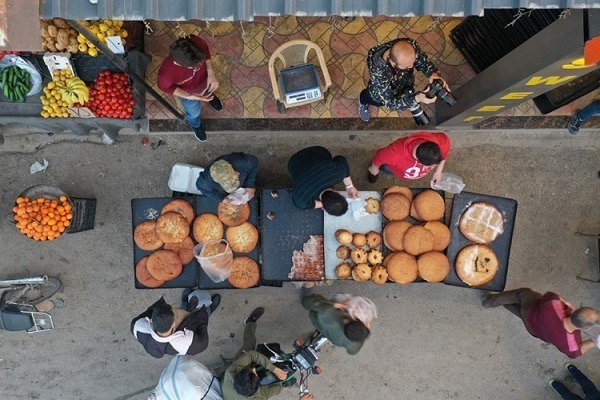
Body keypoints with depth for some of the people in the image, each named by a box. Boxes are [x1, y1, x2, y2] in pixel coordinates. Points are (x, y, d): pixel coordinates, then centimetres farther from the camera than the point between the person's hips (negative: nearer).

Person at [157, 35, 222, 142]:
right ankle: (196, 125, 67)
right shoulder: (167, 73, -46)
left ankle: (209, 95, 76)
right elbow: (164, 86, -22)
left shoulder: (195, 42, -41)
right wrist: (189, 96, -29)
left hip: (205, 80, 2)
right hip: (189, 93, -2)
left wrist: (211, 73, -27)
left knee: (208, 90, 38)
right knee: (194, 112, 31)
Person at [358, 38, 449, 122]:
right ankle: (363, 100, 53)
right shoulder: (378, 72, -49)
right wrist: (416, 99, -54)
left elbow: (424, 62, -20)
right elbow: (390, 102, -41)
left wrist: (434, 73, -42)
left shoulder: (410, 45, -38)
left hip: (406, 83, 3)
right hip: (382, 93, -3)